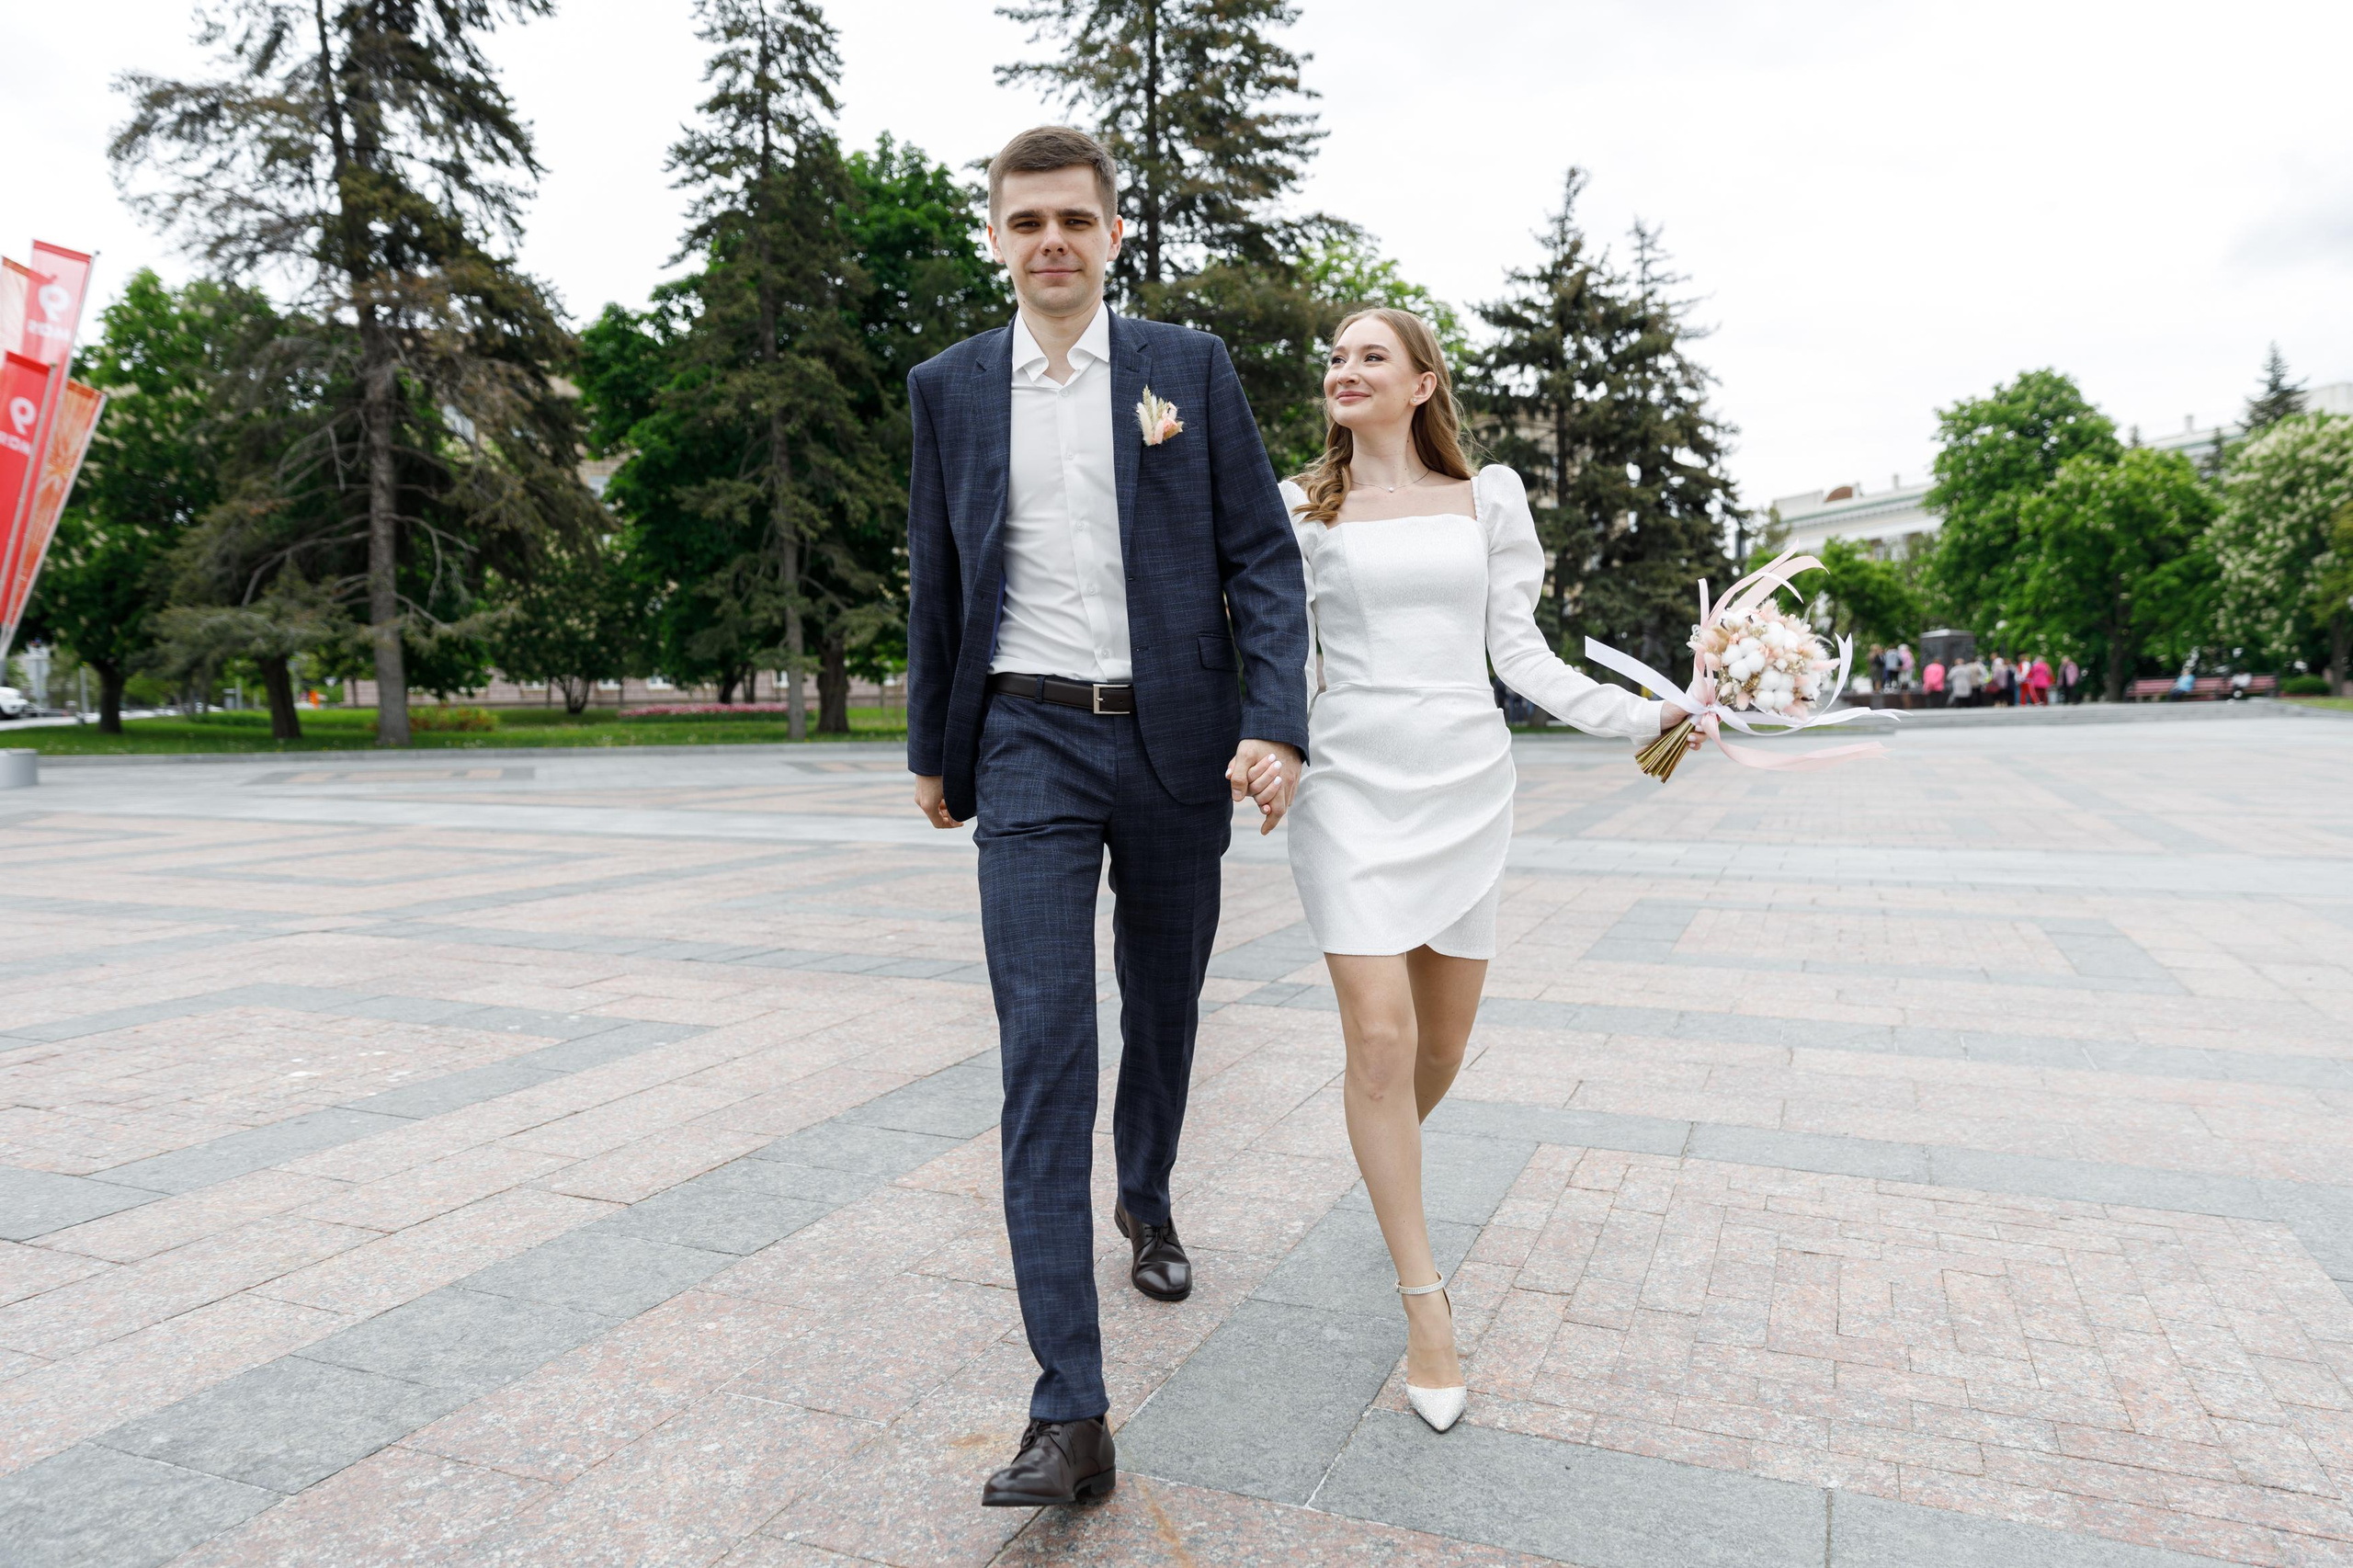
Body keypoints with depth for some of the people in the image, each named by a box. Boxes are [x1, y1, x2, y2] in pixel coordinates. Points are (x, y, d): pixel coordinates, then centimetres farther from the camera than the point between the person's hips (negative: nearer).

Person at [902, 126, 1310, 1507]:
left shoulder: (1191, 367, 3)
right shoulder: (949, 388, 7)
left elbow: (1263, 560, -1)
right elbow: (938, 587, 14)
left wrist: (1280, 723, -15)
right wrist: (934, 748, 18)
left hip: (1174, 742, 1)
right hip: (1031, 746, 0)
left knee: (1164, 1008, 17)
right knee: (1044, 1053, -10)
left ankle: (1148, 1205, 47)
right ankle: (1072, 1413, -7)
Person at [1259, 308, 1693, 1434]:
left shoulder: (1486, 497, 10)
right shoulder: (1301, 508, 7)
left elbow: (1519, 652, 7)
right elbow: (1286, 657, 3)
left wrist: (1643, 715, -2)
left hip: (1465, 781, 2)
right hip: (1353, 781, -2)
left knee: (1444, 1040, 9)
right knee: (1380, 1037, -11)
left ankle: (1385, 1156, 44)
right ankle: (1423, 1300, 3)